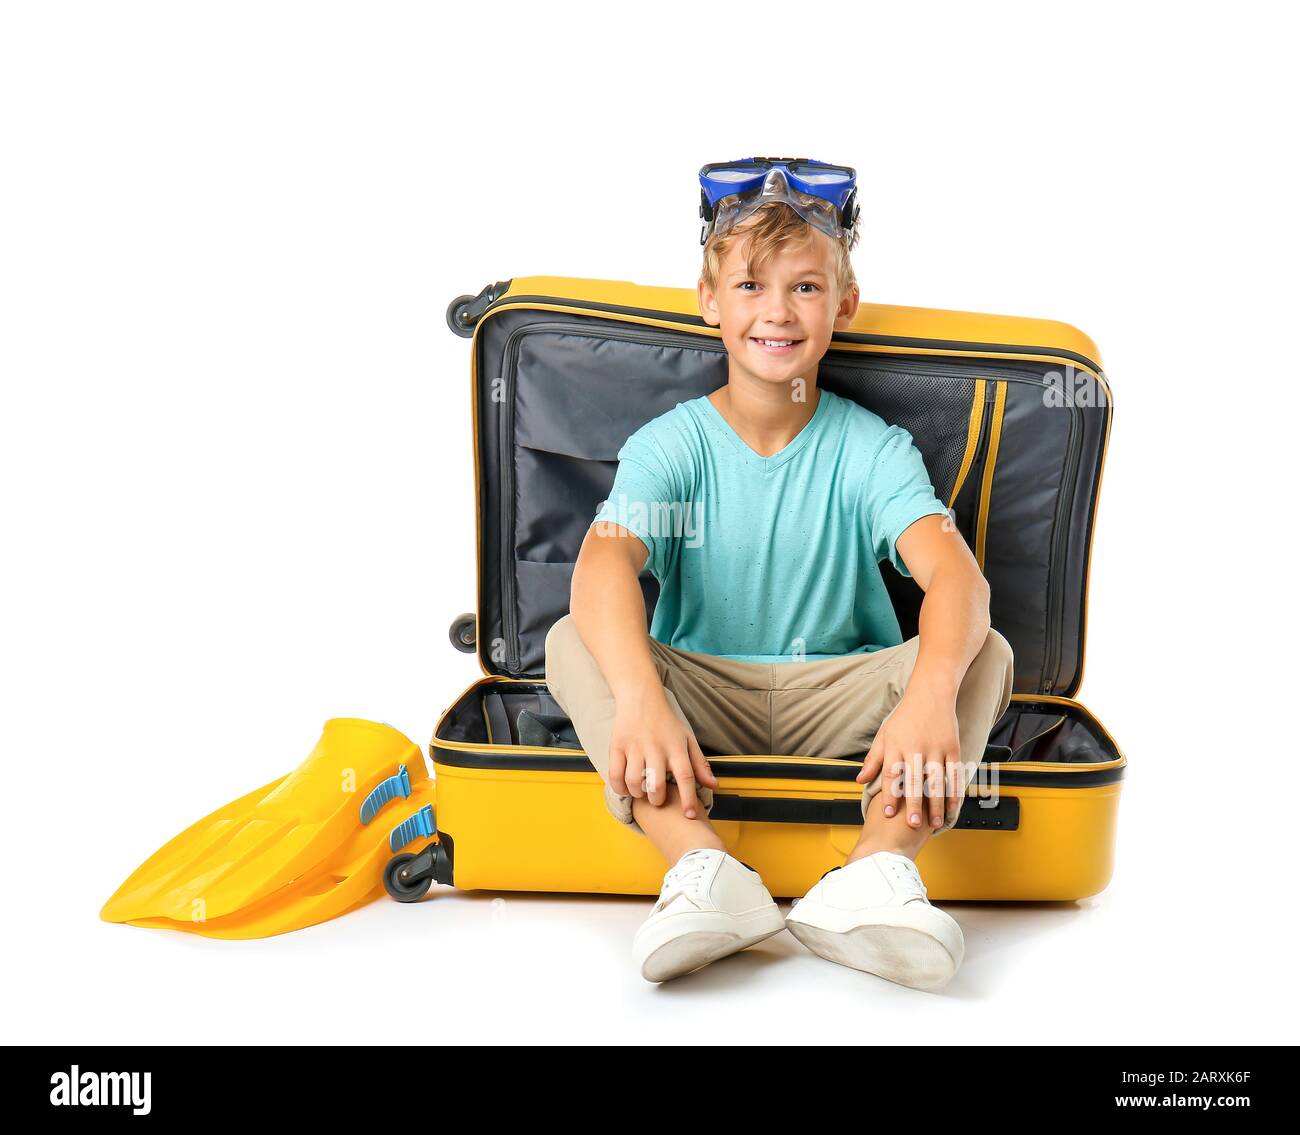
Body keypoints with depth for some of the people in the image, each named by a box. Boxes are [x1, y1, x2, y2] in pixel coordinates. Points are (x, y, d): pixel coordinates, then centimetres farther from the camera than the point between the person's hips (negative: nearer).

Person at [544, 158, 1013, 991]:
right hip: (701, 694, 0)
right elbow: (603, 563, -25)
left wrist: (930, 697, -44)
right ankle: (704, 869, -39)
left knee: (987, 653, -21)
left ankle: (874, 875, -39)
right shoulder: (670, 444, -5)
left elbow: (956, 575, -22)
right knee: (572, 642, -24)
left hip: (837, 700, 1)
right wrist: (638, 696, -45)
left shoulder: (873, 449, -4)